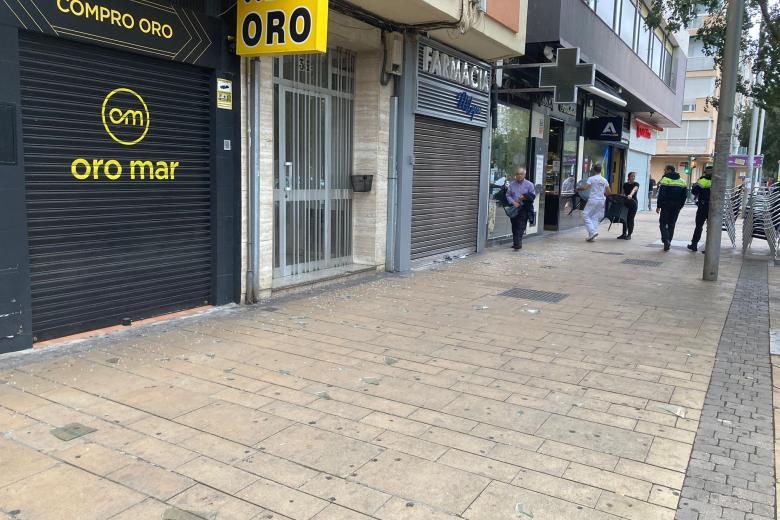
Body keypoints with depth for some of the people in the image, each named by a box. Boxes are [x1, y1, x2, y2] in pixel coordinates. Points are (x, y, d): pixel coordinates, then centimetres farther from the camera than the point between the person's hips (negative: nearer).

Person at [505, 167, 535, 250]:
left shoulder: (529, 184, 4)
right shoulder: (512, 184, 11)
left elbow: (533, 196, 3)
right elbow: (508, 195, 7)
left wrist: (525, 197, -14)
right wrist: (513, 202, -9)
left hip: (524, 209, -3)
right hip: (513, 209, 4)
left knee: (521, 227, -13)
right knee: (514, 227, 8)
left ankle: (518, 243, -19)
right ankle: (515, 243, 19)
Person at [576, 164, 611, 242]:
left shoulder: (591, 178, -6)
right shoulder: (605, 180, 11)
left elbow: (585, 188, -15)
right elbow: (609, 192, 13)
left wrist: (578, 188, 4)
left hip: (593, 200, -6)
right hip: (601, 201, 6)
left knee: (586, 215, 1)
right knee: (595, 218, 10)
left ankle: (593, 232, -14)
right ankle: (592, 236, 7)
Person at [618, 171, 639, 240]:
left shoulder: (636, 184, -6)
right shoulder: (625, 184, 8)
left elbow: (634, 190, -27)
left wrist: (630, 195, -46)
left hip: (633, 203, -4)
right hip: (626, 203, 4)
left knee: (630, 219, -4)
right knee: (624, 218, 4)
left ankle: (629, 235, 4)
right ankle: (624, 234, 14)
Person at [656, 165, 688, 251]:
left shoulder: (665, 180, -9)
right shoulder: (682, 181, 10)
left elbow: (661, 195, -13)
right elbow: (685, 195, 10)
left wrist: (658, 206, -10)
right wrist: (680, 206, 15)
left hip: (666, 206, -5)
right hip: (676, 207, 5)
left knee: (663, 223, 2)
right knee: (671, 224, 13)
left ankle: (666, 240, -17)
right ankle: (668, 243, 15)